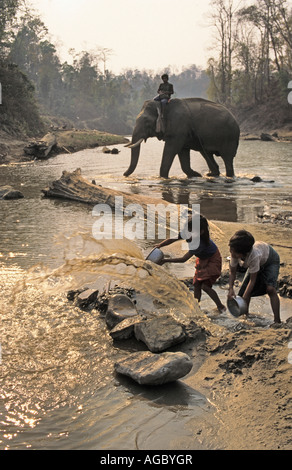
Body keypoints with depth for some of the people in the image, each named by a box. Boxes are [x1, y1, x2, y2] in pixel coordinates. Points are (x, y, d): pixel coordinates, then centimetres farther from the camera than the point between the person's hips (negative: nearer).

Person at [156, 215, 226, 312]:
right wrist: (158, 246, -28)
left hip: (212, 260, -8)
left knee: (205, 285, -12)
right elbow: (172, 239, -15)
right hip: (202, 259, 8)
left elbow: (183, 259, -40)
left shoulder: (200, 243, -41)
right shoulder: (187, 233, -23)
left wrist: (166, 260, -39)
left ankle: (221, 306, 3)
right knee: (196, 283, 4)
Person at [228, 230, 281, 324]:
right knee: (245, 288, -1)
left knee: (270, 289, -25)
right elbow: (232, 272, -15)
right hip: (258, 263, 6)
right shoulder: (235, 253, -30)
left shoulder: (254, 256, -46)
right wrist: (231, 289, -30)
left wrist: (243, 300, -32)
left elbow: (252, 280, -34)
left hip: (270, 260, -6)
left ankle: (277, 320, -21)